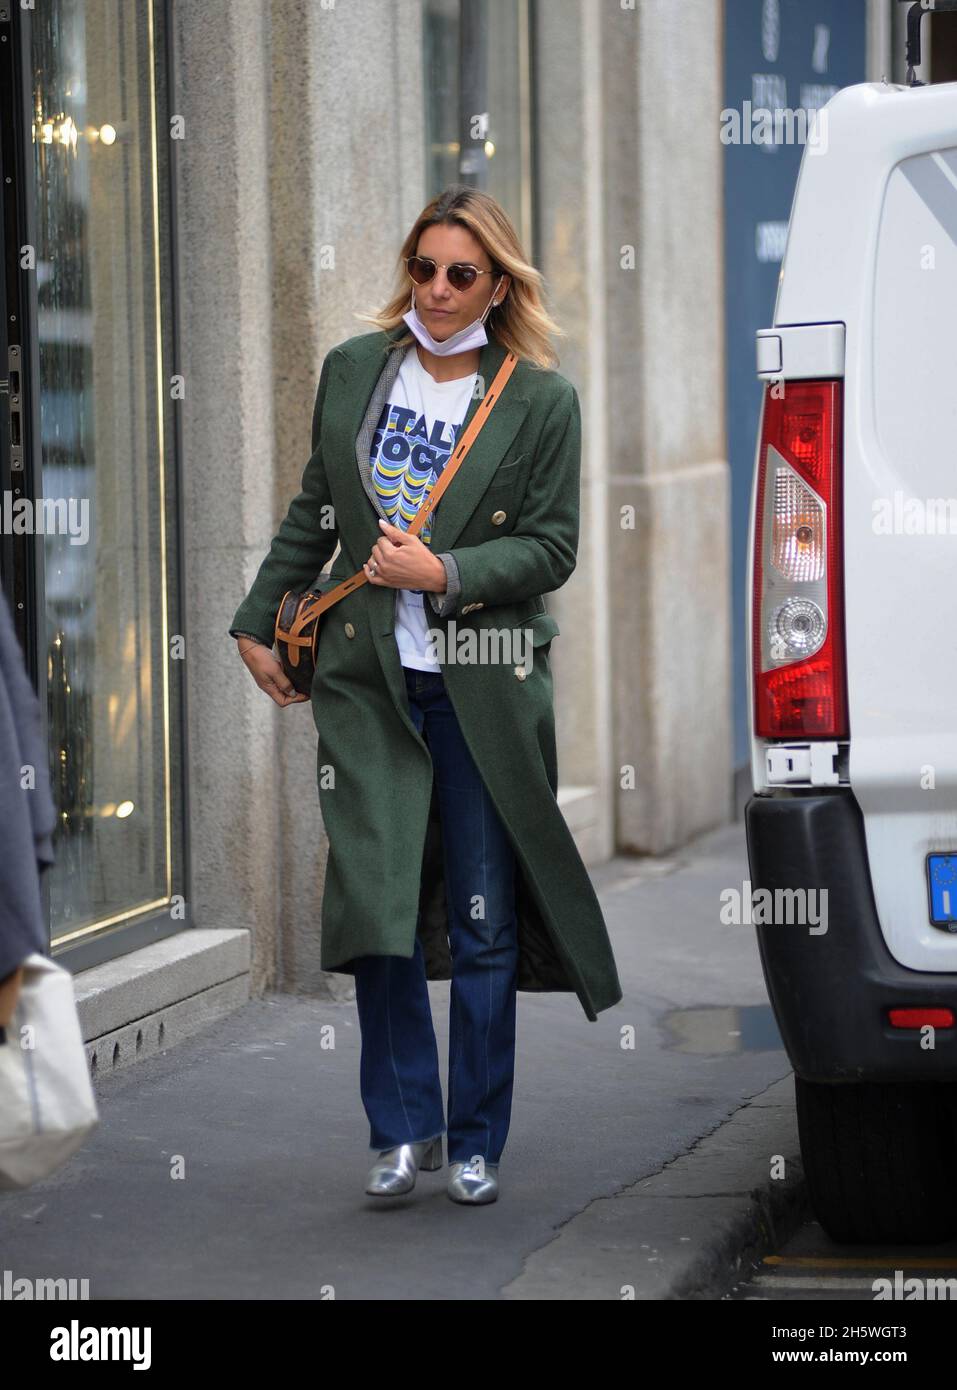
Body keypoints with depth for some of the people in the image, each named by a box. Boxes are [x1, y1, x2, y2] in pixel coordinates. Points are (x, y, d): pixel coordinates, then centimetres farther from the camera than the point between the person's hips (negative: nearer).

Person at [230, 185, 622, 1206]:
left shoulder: (542, 401, 0)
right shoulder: (352, 372, 8)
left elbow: (551, 548, -2)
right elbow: (314, 512, 17)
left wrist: (446, 574, -14)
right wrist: (258, 623, 17)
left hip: (485, 686, -2)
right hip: (366, 674, 2)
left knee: (484, 924, 2)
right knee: (376, 905, -5)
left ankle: (476, 1143, 13)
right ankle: (403, 1130, 9)